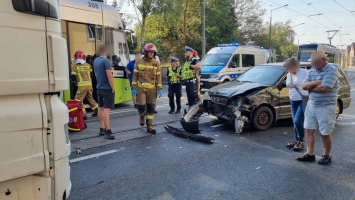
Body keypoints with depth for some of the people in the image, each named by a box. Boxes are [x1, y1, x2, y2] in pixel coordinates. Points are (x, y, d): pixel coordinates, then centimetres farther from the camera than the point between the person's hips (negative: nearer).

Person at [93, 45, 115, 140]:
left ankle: (102, 129, 22)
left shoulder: (95, 61, 8)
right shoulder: (106, 61, -16)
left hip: (99, 88, 8)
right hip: (107, 88, -8)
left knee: (101, 108, 13)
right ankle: (108, 131, -11)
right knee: (106, 109, -10)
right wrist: (113, 88, -13)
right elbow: (109, 76, -20)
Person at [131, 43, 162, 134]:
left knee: (151, 108, 1)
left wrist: (159, 89, -1)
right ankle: (142, 116, 29)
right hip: (141, 88, -1)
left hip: (152, 88, 1)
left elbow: (158, 77, 4)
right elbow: (135, 75, 3)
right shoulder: (139, 61, 1)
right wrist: (134, 87, -1)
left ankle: (149, 126, 11)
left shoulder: (156, 63, 2)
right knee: (141, 106, -7)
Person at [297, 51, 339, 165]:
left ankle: (327, 156, 22)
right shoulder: (312, 71, 8)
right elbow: (304, 86, 0)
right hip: (311, 105, 6)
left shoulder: (331, 70, -13)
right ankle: (310, 154, 17)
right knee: (309, 130, 7)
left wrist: (310, 87, -9)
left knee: (325, 133, 4)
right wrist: (315, 83, -18)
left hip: (326, 107, -6)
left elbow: (325, 88, -25)